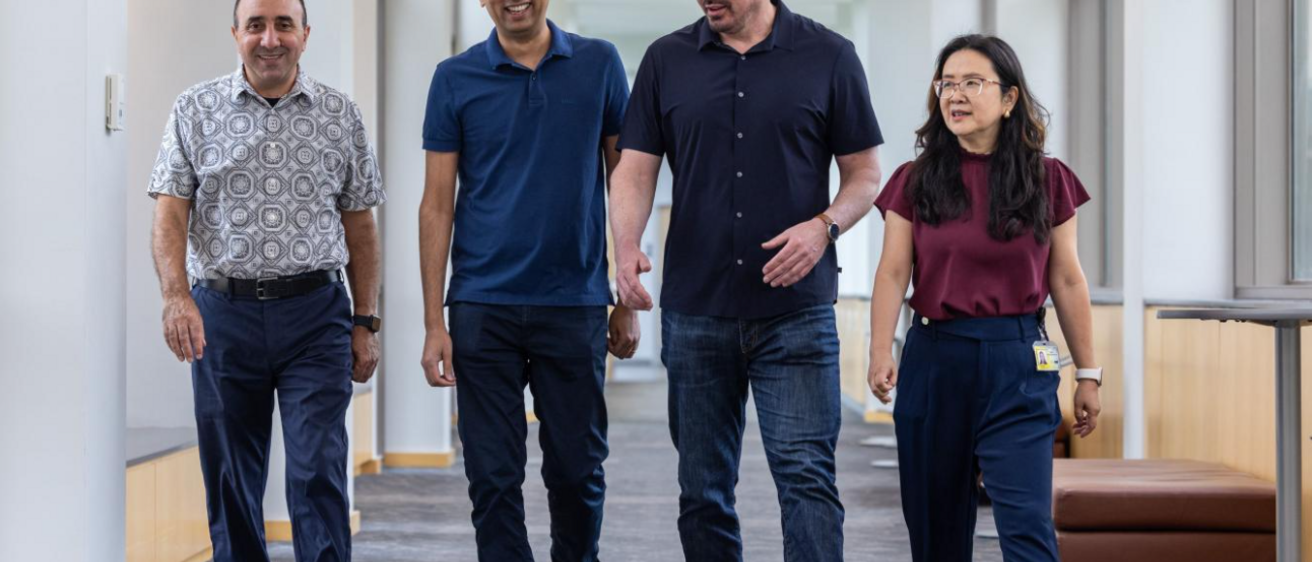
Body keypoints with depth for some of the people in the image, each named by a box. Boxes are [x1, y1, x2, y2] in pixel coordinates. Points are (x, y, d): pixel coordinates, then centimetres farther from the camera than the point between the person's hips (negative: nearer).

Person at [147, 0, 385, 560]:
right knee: (230, 478, 8)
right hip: (222, 311, 1)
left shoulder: (340, 115, 6)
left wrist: (365, 323, 6)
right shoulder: (196, 110, 4)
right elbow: (170, 212, -2)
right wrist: (175, 295, -18)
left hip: (315, 313, -1)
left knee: (319, 472, -7)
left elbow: (359, 226, 10)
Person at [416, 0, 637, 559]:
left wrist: (628, 302, 3)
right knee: (493, 476, 1)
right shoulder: (455, 79, 2)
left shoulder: (599, 64, 4)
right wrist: (434, 324, -3)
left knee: (578, 470, 7)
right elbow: (438, 204, 2)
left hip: (576, 304, 0)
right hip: (483, 308, 0)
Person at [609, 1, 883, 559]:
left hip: (795, 309, -3)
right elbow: (635, 168, 3)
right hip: (693, 309, 3)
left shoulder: (828, 56, 1)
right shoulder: (666, 59, 7)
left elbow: (865, 172, 5)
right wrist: (626, 245, -16)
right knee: (702, 488, 9)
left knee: (806, 475, -10)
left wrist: (825, 226, -15)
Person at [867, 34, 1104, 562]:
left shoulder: (1047, 180, 3)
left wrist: (1088, 373, 9)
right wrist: (880, 353, -19)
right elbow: (893, 272, -4)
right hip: (934, 358, 2)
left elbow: (1067, 281, 7)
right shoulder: (915, 182, 3)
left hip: (1017, 362, -1)